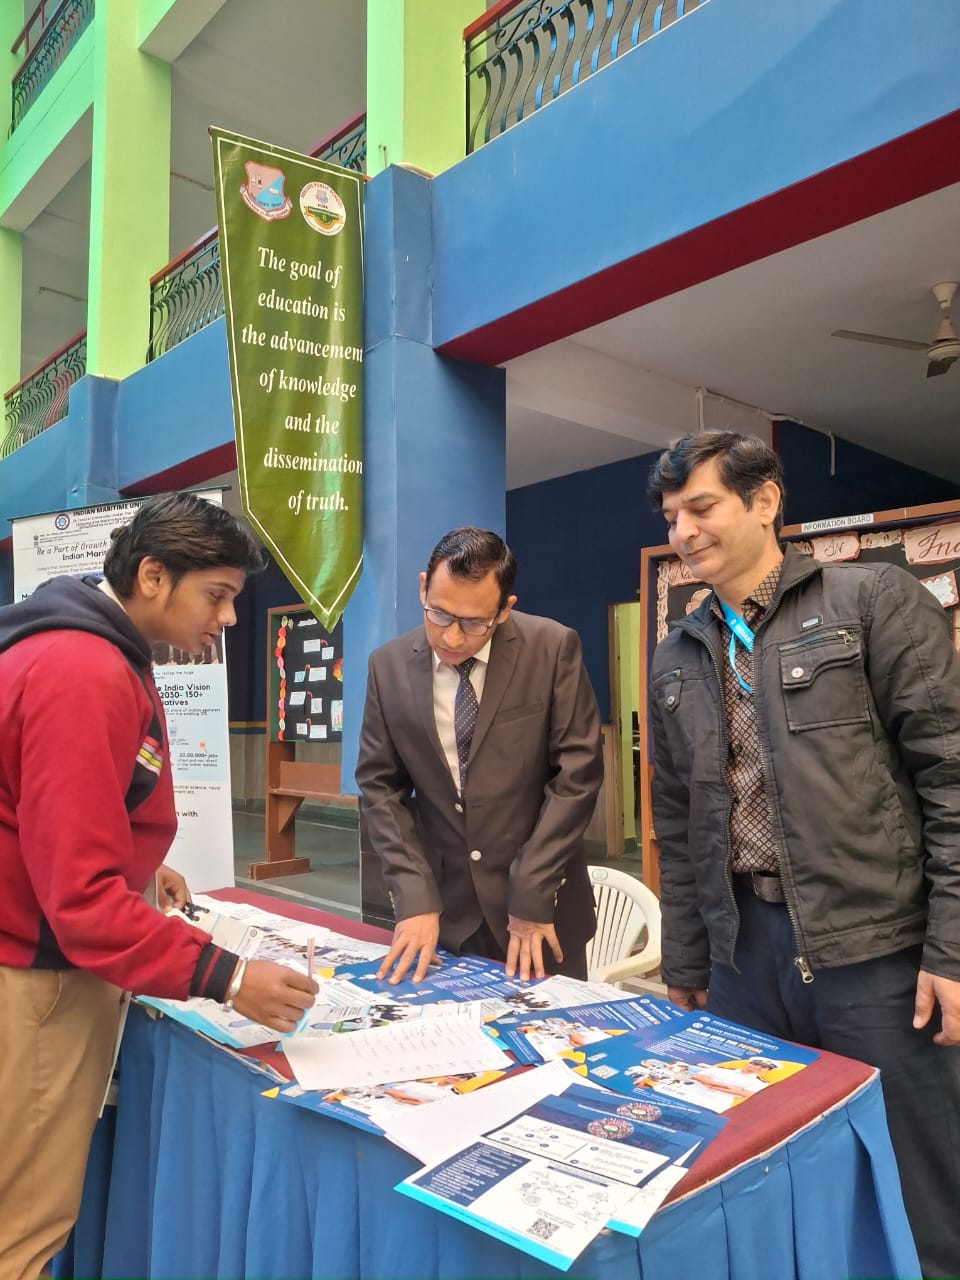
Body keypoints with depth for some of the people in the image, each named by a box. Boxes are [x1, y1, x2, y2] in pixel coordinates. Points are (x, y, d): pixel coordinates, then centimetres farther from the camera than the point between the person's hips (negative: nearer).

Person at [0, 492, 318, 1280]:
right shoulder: (84, 674, -26)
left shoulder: (101, 654, 7)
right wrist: (224, 977, -29)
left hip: (65, 961, 10)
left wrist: (142, 869, 11)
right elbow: (81, 896, -28)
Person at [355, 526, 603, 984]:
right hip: (443, 909, 2)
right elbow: (380, 785, -1)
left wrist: (532, 895, -13)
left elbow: (577, 773, -11)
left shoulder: (553, 648, -13)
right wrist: (414, 896, -11)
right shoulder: (388, 665, -4)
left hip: (540, 906, -1)